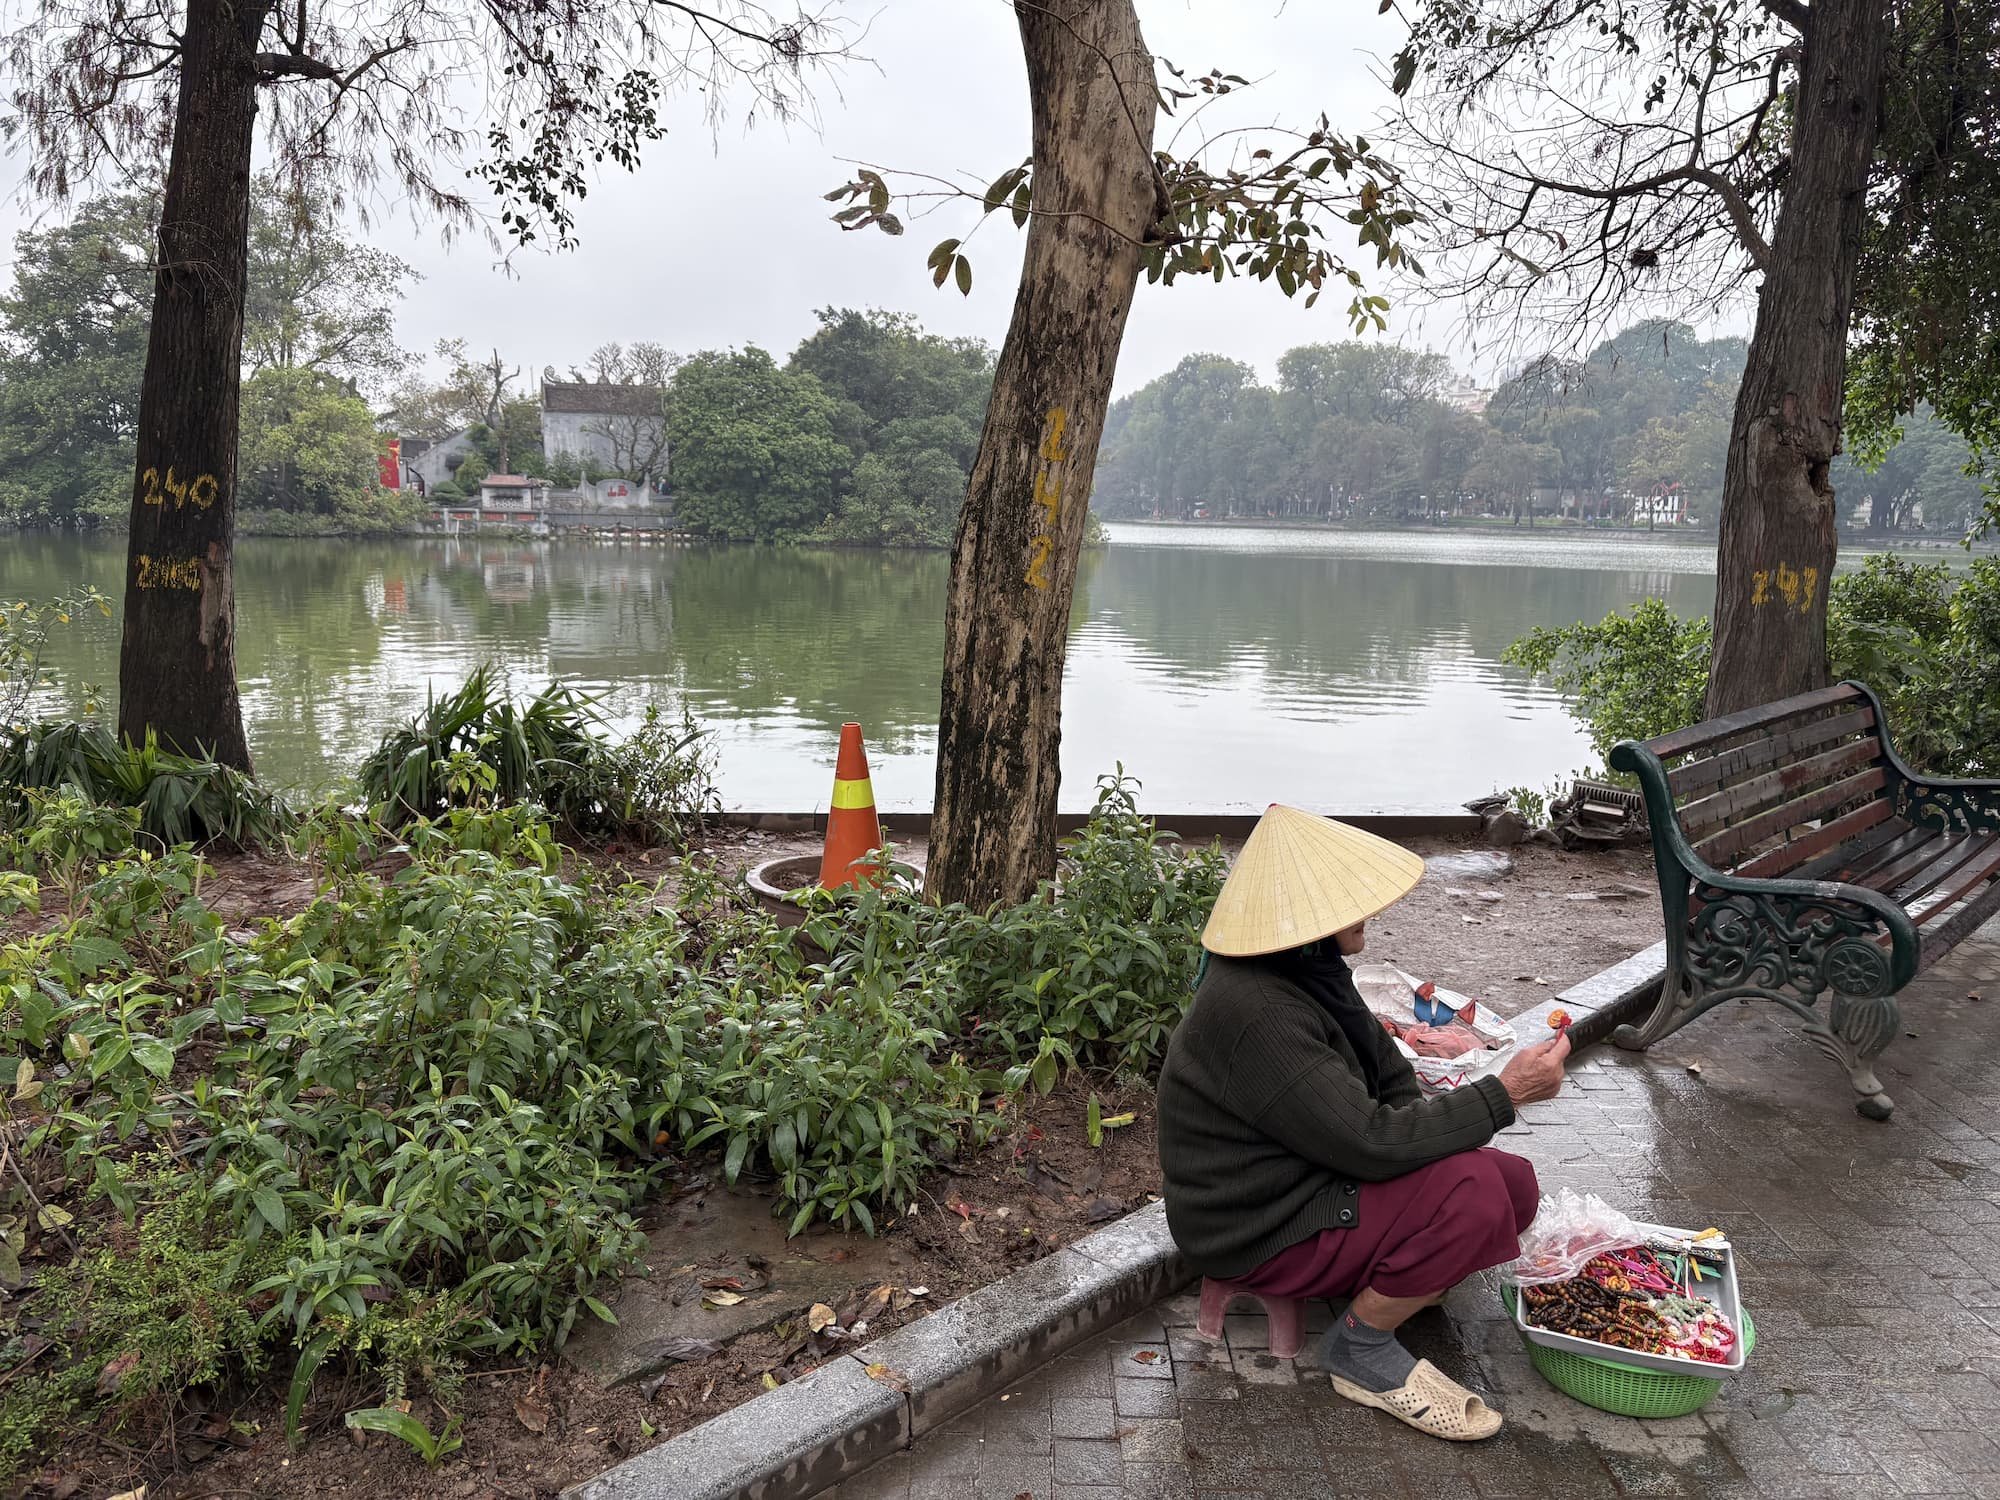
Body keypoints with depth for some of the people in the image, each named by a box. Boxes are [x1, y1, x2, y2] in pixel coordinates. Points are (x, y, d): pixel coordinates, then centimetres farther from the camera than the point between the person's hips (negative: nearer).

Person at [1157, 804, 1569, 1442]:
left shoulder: (1306, 968, 0)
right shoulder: (1258, 1013, -31)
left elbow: (1386, 1071, 11)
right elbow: (1372, 1142, -30)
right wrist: (1505, 1092, -23)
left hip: (1307, 1180, 9)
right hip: (1259, 1230, -9)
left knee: (1515, 1184, 0)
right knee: (1472, 1191, -26)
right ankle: (1362, 1347, -6)